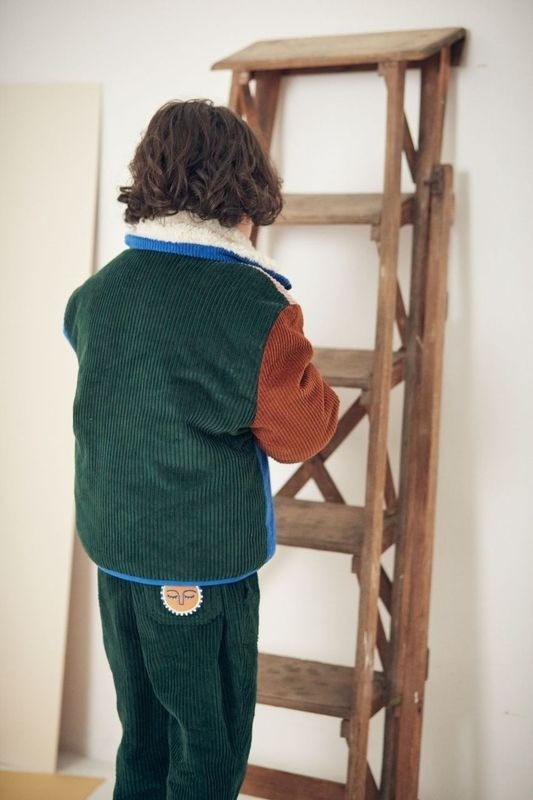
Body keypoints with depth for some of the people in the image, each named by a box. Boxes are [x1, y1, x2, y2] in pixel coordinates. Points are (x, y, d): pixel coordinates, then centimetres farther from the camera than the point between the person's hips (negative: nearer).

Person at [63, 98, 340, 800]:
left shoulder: (94, 295, -2)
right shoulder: (251, 308, -19)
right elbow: (303, 431, -10)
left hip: (113, 557, 6)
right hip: (204, 572, -5)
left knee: (143, 737, 21)